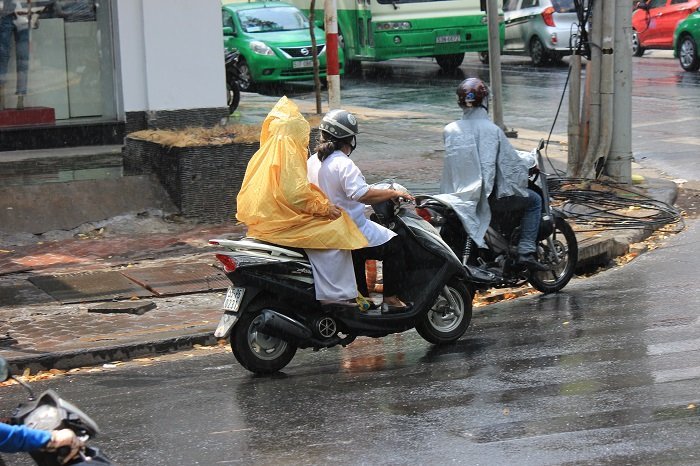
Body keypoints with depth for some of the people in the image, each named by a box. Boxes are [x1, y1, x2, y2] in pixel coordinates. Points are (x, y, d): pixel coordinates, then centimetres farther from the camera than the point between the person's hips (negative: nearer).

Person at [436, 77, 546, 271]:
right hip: (491, 195, -5)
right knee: (534, 200, 14)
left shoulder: (449, 130, -1)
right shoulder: (492, 130, -12)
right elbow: (512, 159, -6)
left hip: (459, 195, 5)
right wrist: (529, 157, 15)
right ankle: (526, 252, 2)